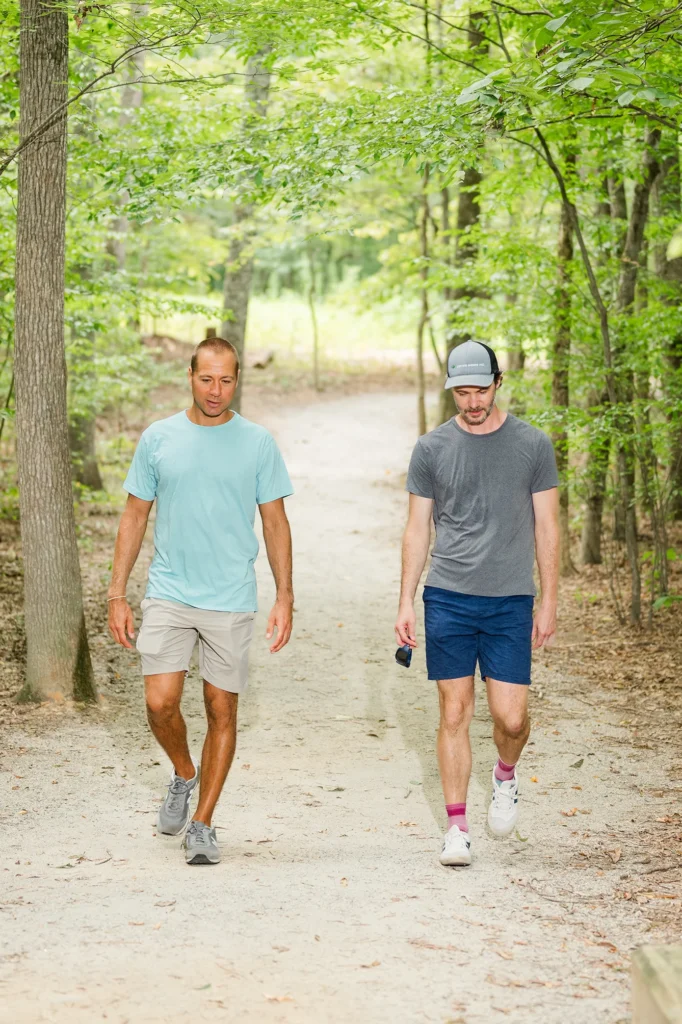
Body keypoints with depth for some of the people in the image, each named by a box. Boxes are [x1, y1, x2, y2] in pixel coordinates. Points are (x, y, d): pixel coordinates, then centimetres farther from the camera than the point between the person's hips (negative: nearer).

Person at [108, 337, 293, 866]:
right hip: (168, 594, 0)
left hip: (231, 601, 0)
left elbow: (276, 523, 4)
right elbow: (135, 517, 8)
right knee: (161, 702, -10)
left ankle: (203, 824, 16)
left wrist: (285, 597, -3)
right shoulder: (158, 438, 3)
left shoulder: (257, 443, 1)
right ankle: (183, 774, 21)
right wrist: (118, 594, 3)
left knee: (222, 710, 4)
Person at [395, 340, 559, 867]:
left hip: (510, 603, 0)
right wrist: (405, 602, 4)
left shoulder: (533, 444, 3)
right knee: (455, 712, 1)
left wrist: (549, 603, 1)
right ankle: (457, 827, 10)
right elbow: (418, 528, 9)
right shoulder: (432, 448, 4)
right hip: (448, 600, 1)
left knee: (511, 717, -5)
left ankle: (506, 774, 29)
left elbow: (546, 528, 5)